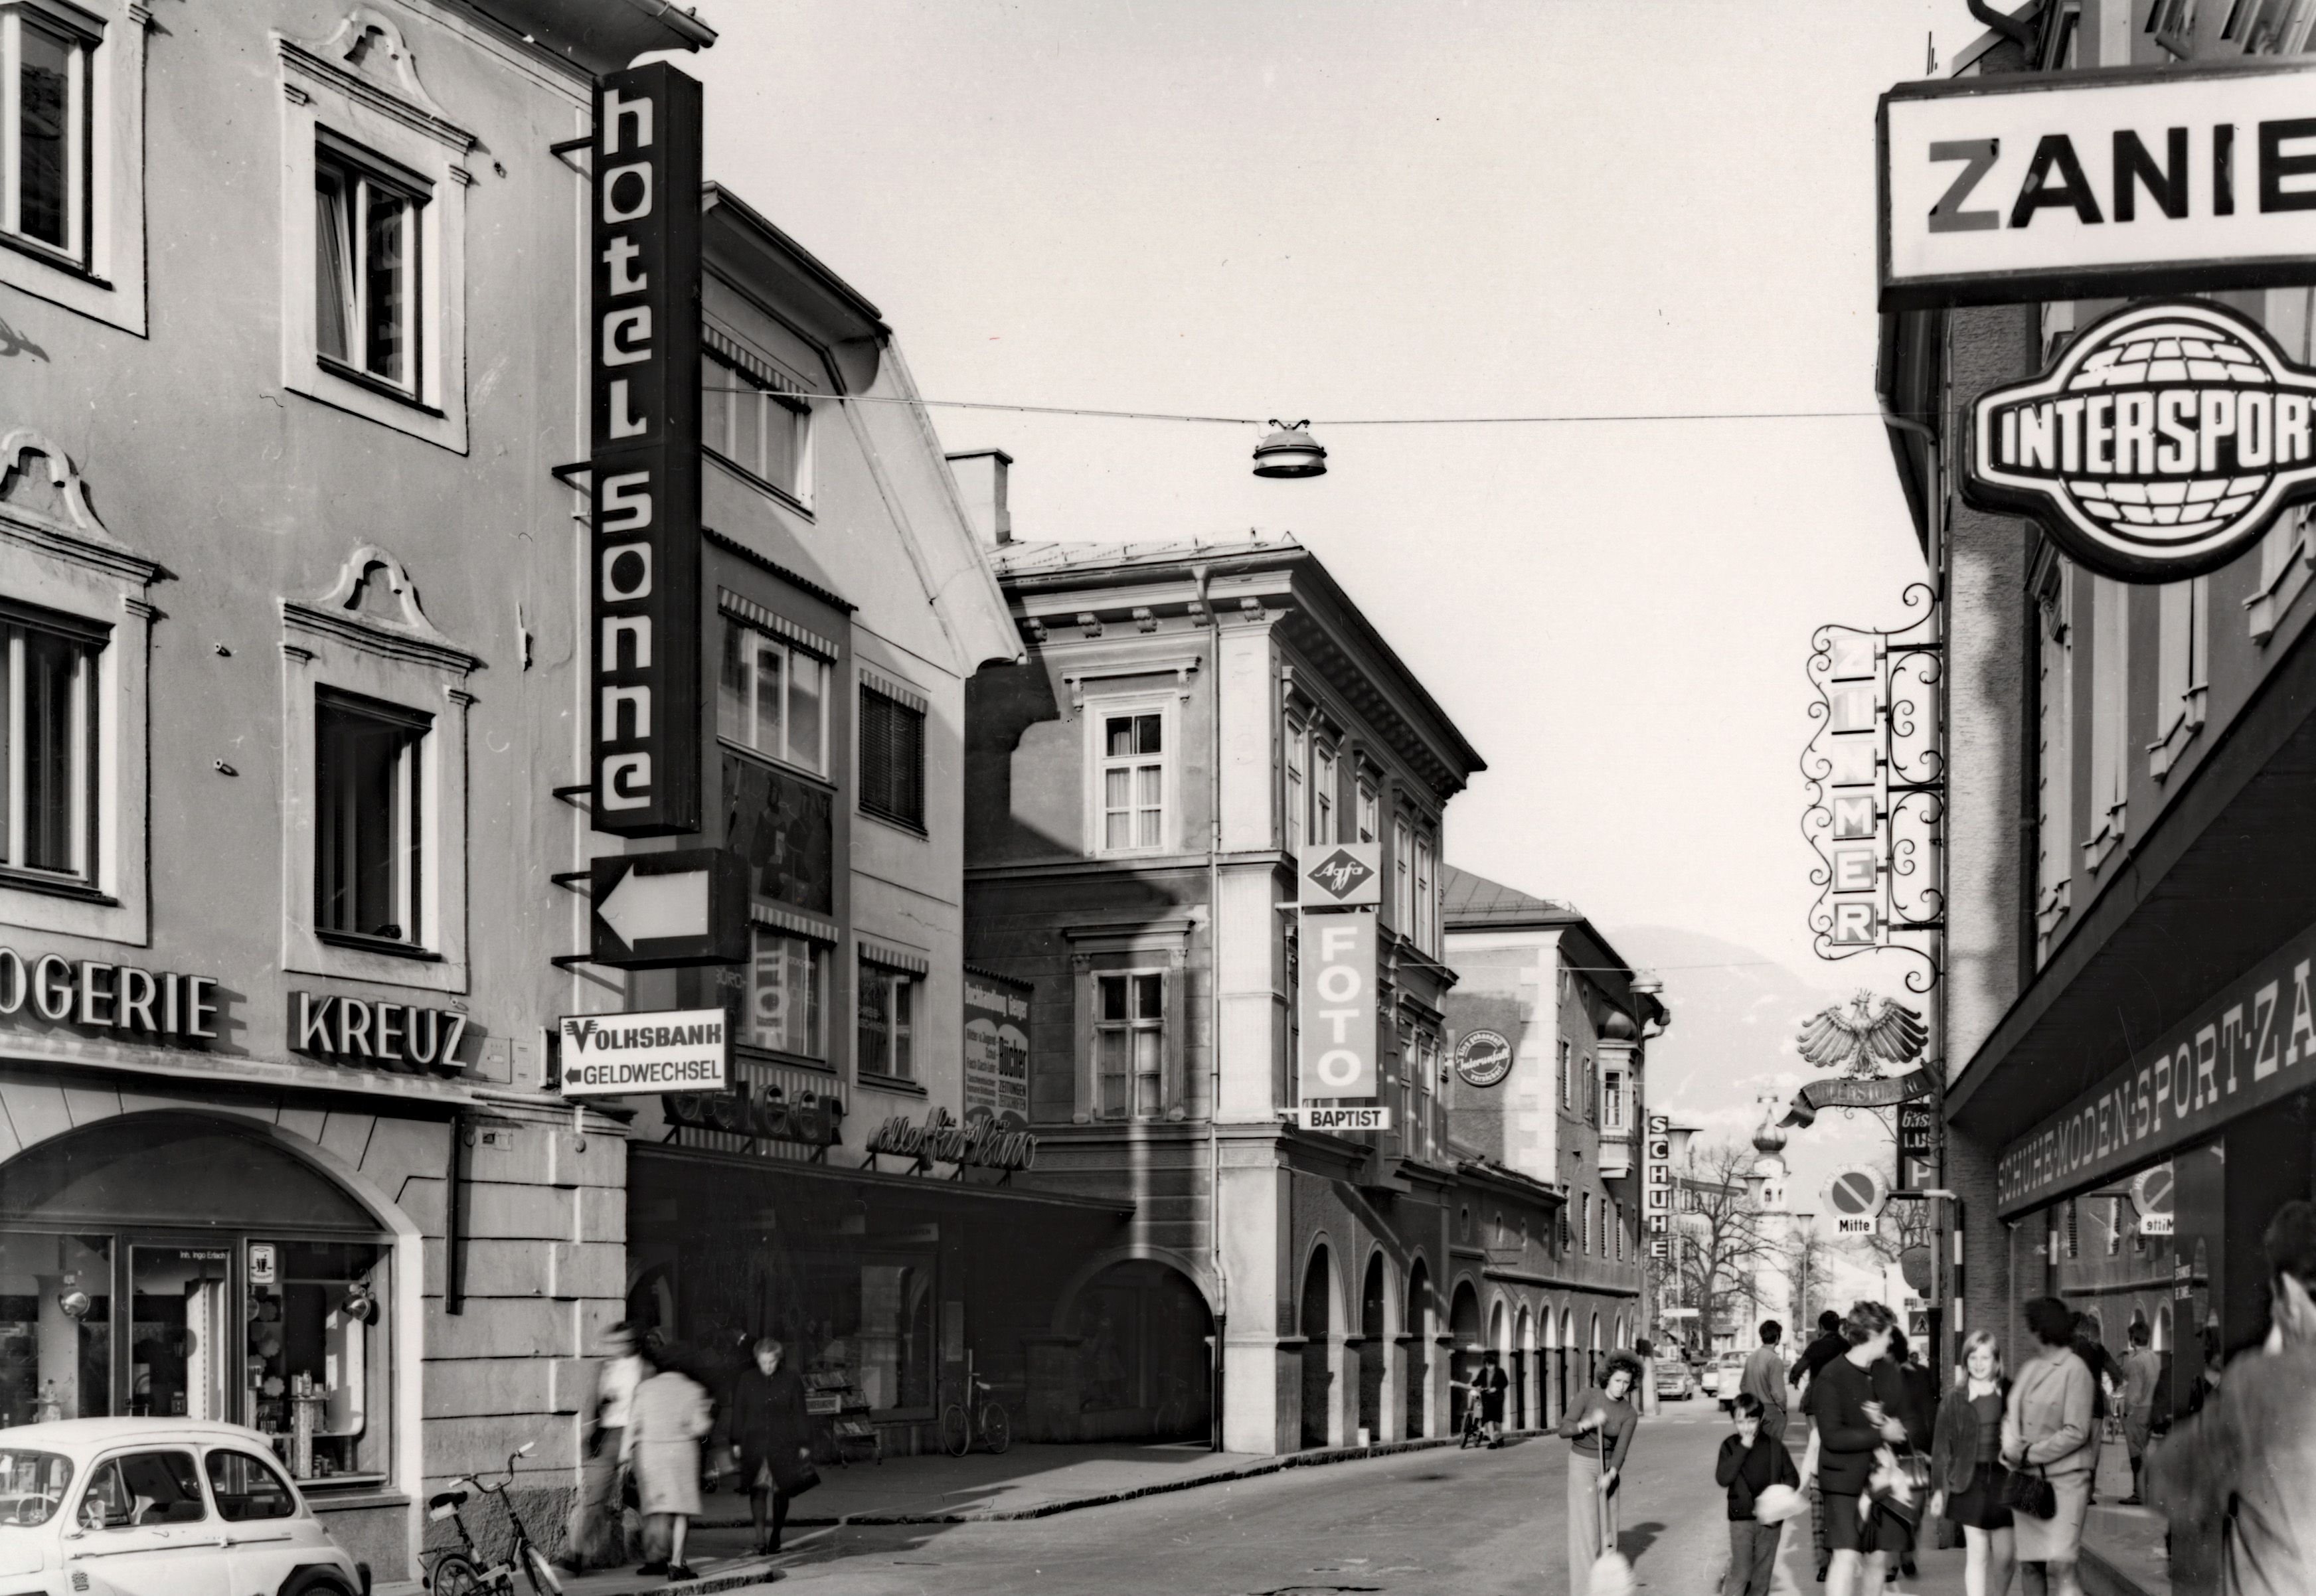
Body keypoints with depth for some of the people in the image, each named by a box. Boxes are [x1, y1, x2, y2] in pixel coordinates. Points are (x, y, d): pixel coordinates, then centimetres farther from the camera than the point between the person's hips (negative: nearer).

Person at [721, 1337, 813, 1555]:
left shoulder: (790, 1379, 2)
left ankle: (776, 1534, 20)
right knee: (758, 1488, -12)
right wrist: (736, 1442, 4)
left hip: (783, 1444, 0)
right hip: (754, 1443, 0)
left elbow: (799, 1414, 5)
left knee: (781, 1489, 4)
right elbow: (737, 1412, 7)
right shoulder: (746, 1379, 3)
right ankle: (760, 1536, -16)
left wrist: (803, 1444, 4)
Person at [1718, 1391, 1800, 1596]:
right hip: (1741, 1518, -2)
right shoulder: (1730, 1446, -3)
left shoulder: (1775, 1446, 0)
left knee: (1763, 1572, 10)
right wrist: (1743, 1449, -19)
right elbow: (1722, 1478, -16)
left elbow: (1792, 1477, 7)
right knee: (1741, 1572, -7)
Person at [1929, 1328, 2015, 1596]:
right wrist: (1938, 1489, 1)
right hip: (1969, 1482, -1)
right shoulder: (1955, 1398, 1)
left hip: (2004, 1480, 1)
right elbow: (1942, 1446, 4)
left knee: (2004, 1557, 4)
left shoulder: (2010, 1394, 3)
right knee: (1976, 1554, -4)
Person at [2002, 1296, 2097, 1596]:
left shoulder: (2074, 1369, -9)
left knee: (2059, 1566, -15)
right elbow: (2011, 1414, 14)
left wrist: (2030, 1454, -11)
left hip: (2063, 1478, -7)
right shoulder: (2030, 1367, 12)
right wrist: (2010, 1446, -6)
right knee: (2030, 1563, 9)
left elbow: (2076, 1433, -13)